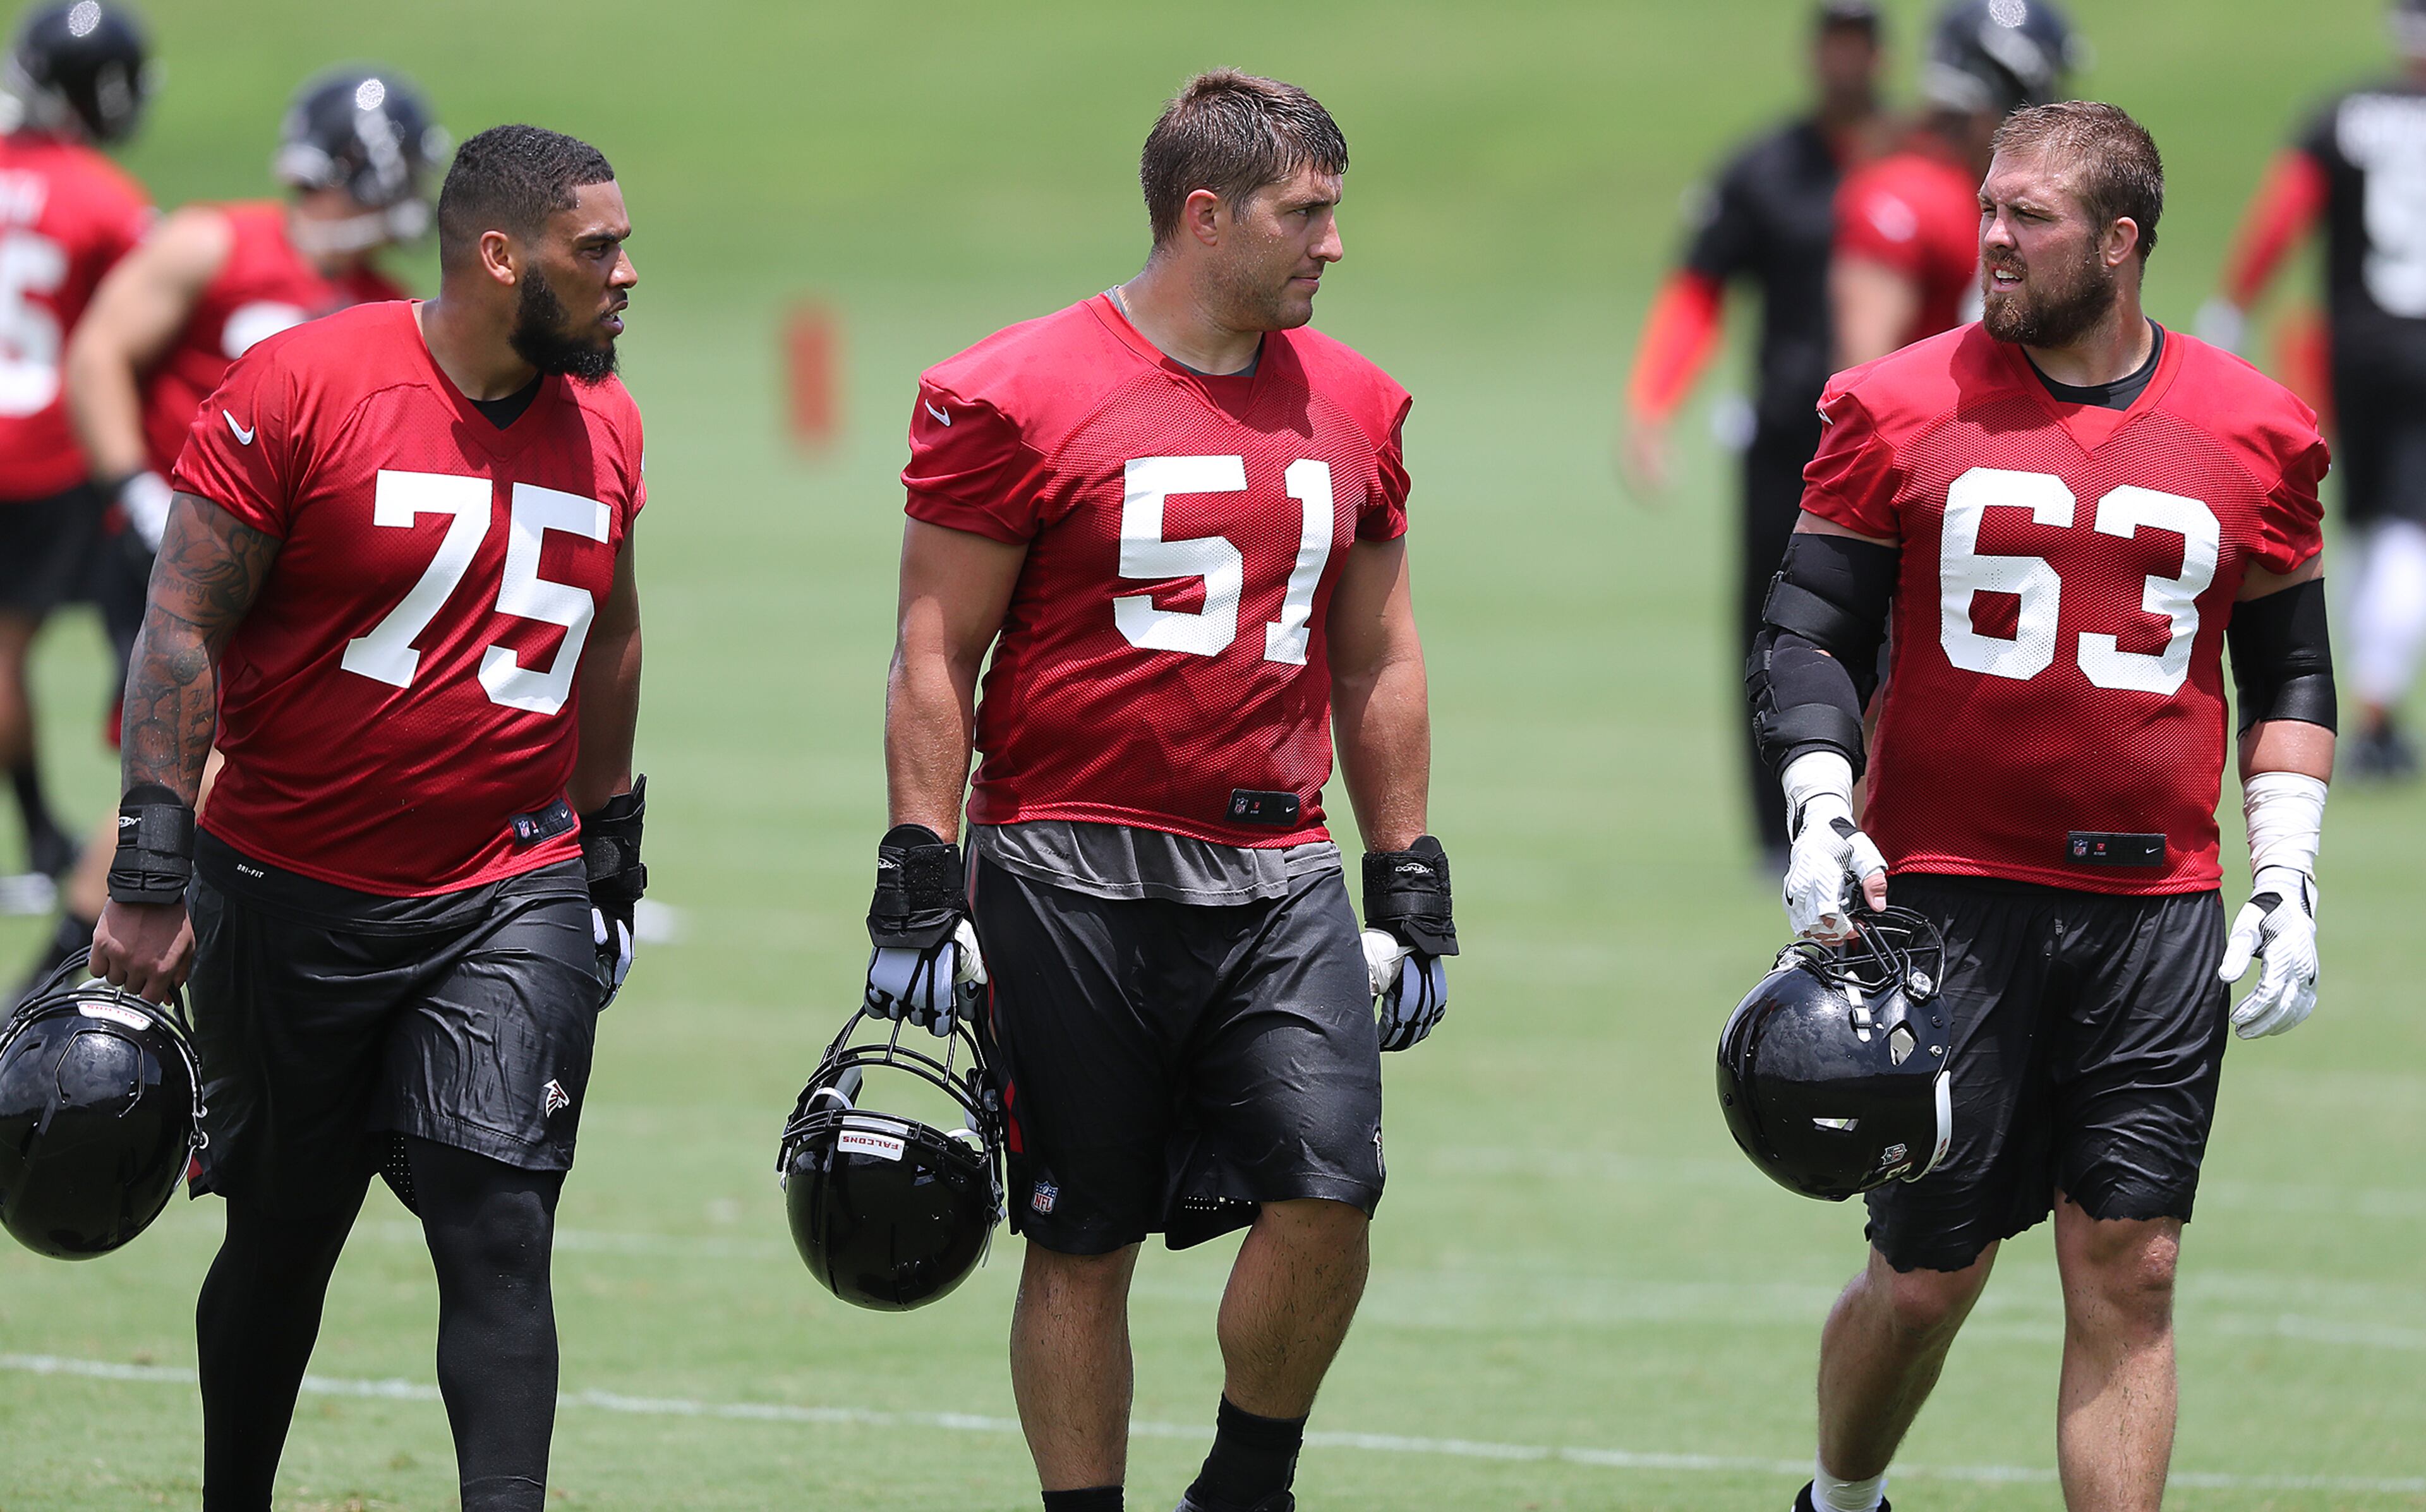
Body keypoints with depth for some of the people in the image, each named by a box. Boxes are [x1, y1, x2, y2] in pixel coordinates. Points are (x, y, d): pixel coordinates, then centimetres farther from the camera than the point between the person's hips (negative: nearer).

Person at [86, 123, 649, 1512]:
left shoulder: (605, 428, 5)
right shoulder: (302, 390, -12)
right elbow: (185, 629, -12)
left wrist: (611, 849, 24)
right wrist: (152, 875, -16)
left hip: (509, 901, 3)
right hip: (294, 897, -2)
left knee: (498, 1231, -12)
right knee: (281, 1239, 11)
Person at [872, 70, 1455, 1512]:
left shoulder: (1354, 409, 10)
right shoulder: (1020, 398, -6)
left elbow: (1377, 665, 18)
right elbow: (937, 659, -3)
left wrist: (1415, 893, 16)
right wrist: (920, 895, -8)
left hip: (1278, 877, 4)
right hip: (1074, 877, -3)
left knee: (1327, 1190, -12)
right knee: (1084, 1241, 3)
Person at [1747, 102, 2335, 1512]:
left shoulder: (2252, 432, 5)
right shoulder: (1905, 408, 0)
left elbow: (2291, 675, 14)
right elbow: (1809, 636, 4)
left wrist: (2289, 877, 5)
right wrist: (1823, 813, -11)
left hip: (2156, 909, 1)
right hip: (1951, 897, -1)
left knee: (2131, 1276, -2)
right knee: (1928, 1275, 2)